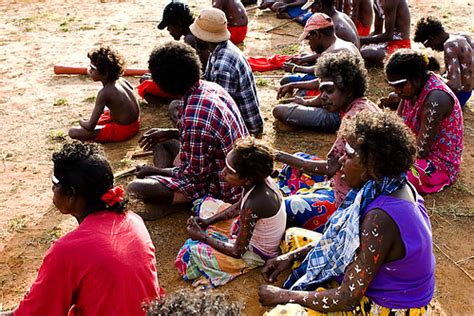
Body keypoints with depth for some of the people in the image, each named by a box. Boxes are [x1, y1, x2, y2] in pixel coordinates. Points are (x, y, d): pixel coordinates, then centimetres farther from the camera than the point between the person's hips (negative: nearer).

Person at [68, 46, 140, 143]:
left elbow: (90, 127, -24)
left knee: (73, 132, -13)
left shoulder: (104, 93, -25)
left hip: (122, 131, -8)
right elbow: (131, 88, 25)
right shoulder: (120, 80, -4)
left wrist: (82, 122, -1)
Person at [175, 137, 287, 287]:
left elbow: (237, 251, -26)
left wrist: (202, 236, -16)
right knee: (207, 203, 13)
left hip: (256, 253, -8)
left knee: (194, 252, -14)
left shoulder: (254, 204, -39)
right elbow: (238, 207, 7)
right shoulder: (258, 179, -16)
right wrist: (208, 221, 0)